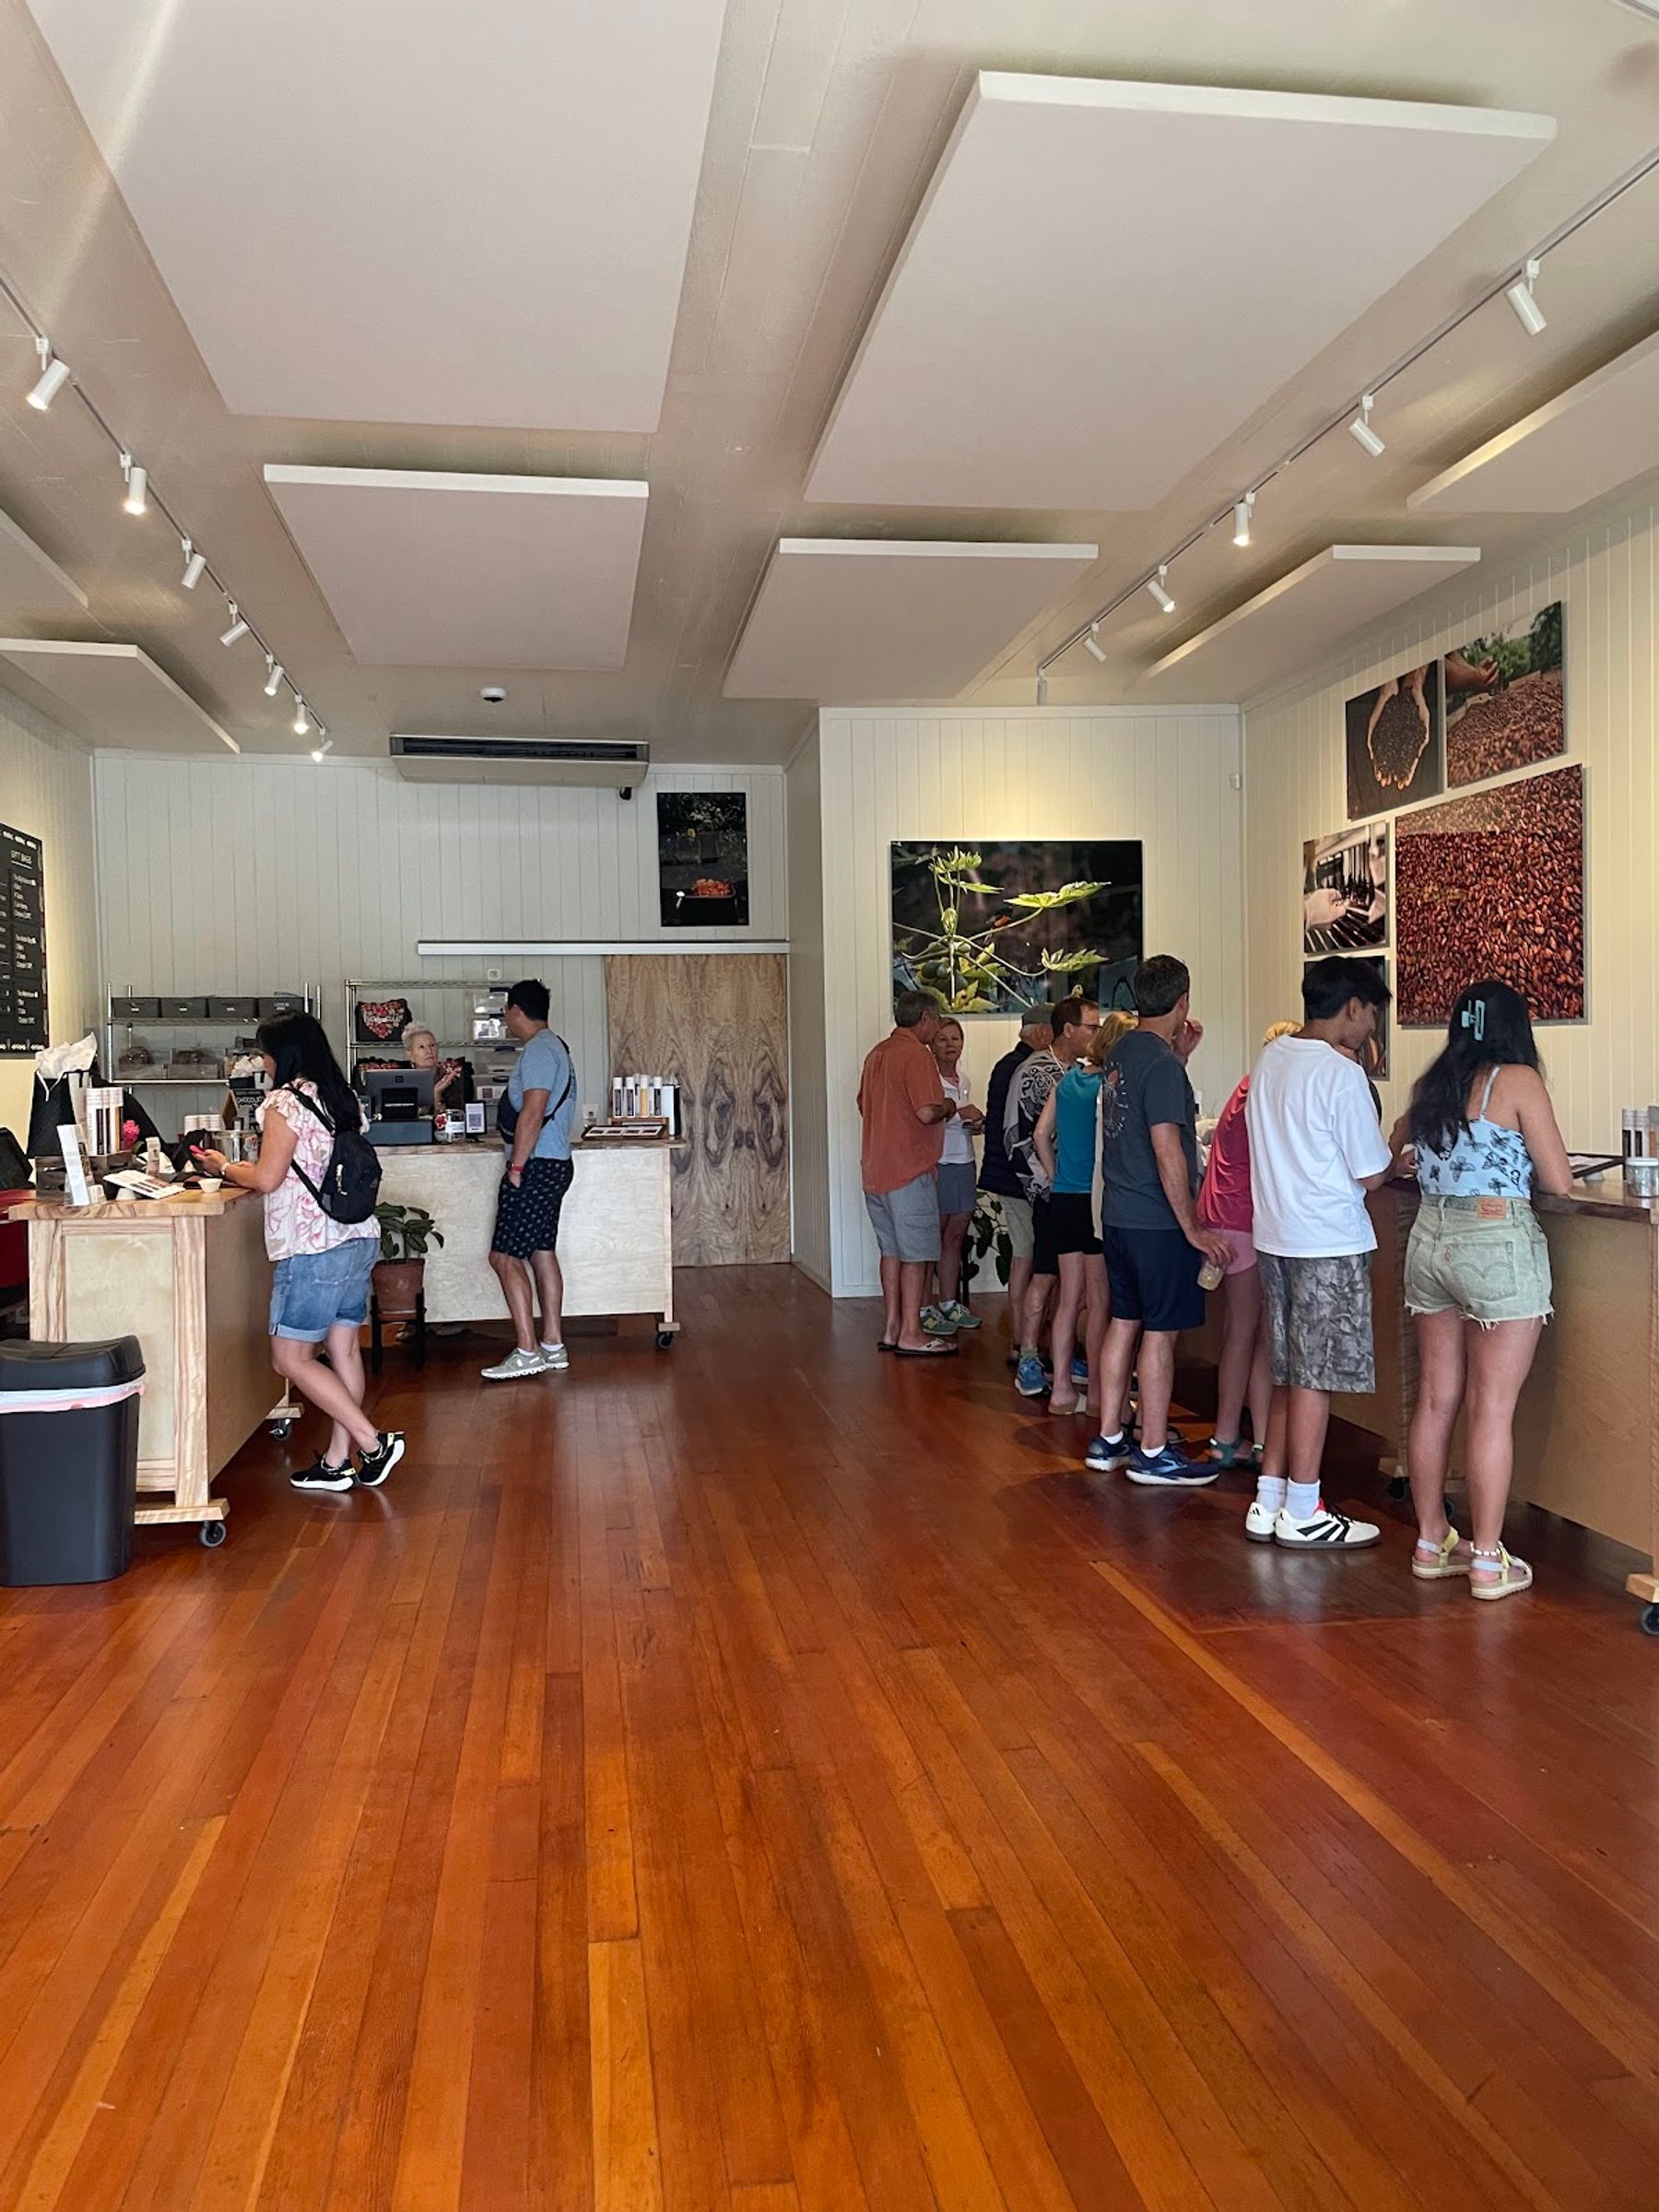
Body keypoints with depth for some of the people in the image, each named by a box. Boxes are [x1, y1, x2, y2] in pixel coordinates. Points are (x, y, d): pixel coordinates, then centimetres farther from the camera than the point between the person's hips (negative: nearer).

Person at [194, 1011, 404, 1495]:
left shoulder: (286, 1101, -11)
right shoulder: (344, 1098, 13)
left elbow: (267, 1179, -13)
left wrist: (225, 1167, 6)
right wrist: (245, 1167, 24)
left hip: (313, 1249, -9)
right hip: (358, 1239, 9)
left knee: (290, 1358, -1)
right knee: (343, 1350, 11)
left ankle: (373, 1443, -5)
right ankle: (337, 1460, 16)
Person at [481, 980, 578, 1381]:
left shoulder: (538, 1050, -15)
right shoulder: (553, 1046, 17)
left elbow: (532, 1113, -22)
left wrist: (516, 1167, -19)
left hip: (536, 1167, -11)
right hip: (553, 1164, 11)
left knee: (505, 1256, -8)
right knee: (542, 1254, 12)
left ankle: (527, 1351, -8)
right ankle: (553, 1346, 16)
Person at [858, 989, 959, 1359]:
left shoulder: (877, 1053, 15)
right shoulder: (916, 1054, -14)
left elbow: (864, 1105, 24)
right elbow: (927, 1111, -24)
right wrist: (948, 1107, -4)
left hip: (877, 1171, 9)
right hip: (910, 1169, -9)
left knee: (892, 1250, 13)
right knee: (918, 1253, -2)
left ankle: (891, 1328, 17)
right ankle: (911, 1334, 1)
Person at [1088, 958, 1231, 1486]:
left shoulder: (1119, 1054, 9)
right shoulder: (1161, 1063, -18)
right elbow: (1167, 1151, -21)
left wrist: (1181, 1055, 17)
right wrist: (1193, 1228, -17)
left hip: (1117, 1215, 9)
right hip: (1158, 1222, -9)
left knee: (1123, 1323, 15)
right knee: (1160, 1332, 0)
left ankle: (1108, 1440, 22)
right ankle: (1153, 1453, 7)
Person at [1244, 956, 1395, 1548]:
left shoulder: (1270, 1058, 8)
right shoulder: (1340, 1073, -16)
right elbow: (1371, 1173, -12)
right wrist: (1401, 1150, 7)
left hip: (1274, 1237, 8)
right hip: (1328, 1243, -8)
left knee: (1289, 1372, 15)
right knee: (1316, 1376, 1)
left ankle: (1268, 1502, 19)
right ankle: (1302, 1513, 10)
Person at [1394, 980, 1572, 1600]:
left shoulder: (1429, 1086, 9)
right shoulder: (1517, 1081, -8)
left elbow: (1395, 1148, 29)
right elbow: (1559, 1181, -8)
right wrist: (1517, 1164, 12)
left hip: (1430, 1240, 6)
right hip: (1498, 1244, -6)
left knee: (1435, 1400, 12)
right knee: (1492, 1408, -1)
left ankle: (1432, 1544, 21)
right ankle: (1488, 1560, 6)